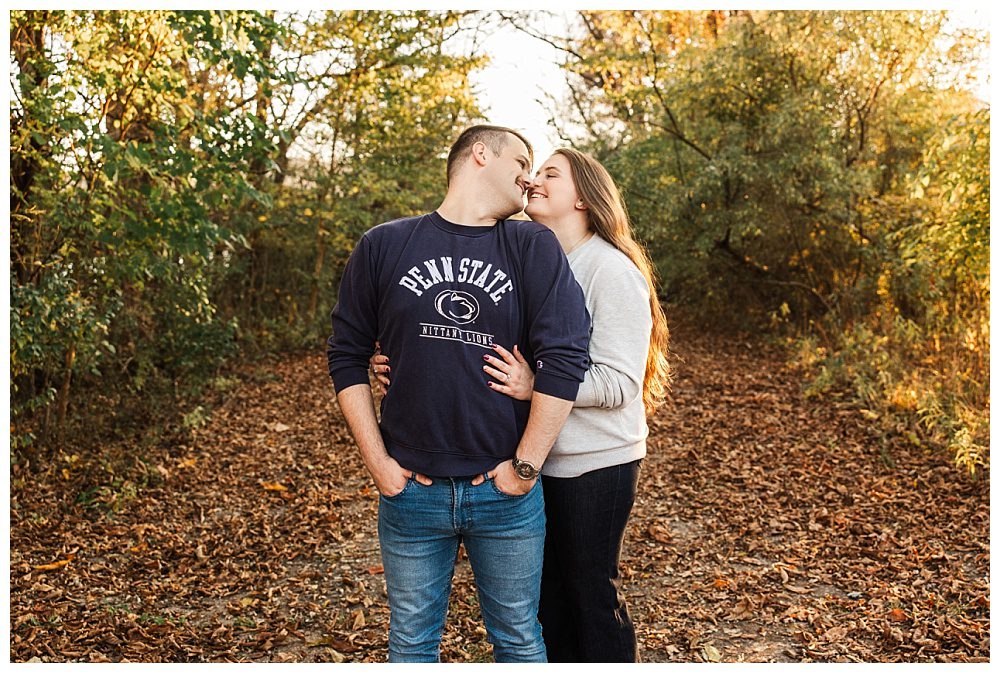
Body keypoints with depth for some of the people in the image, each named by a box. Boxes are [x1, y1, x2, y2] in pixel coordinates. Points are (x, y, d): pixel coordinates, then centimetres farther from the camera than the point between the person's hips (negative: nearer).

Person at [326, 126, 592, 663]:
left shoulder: (534, 248, -1)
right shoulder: (382, 246, 1)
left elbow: (564, 359, -9)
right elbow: (348, 355, 4)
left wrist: (526, 466, -11)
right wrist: (377, 461, -2)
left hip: (507, 493, 0)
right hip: (410, 490, 1)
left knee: (518, 639, 17)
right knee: (411, 642, 18)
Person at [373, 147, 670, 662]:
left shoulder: (612, 271, -13)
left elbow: (619, 382, -19)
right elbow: (485, 352, 10)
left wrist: (535, 387, -30)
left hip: (594, 464, -6)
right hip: (536, 461, 7)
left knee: (592, 594, 9)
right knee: (544, 591, 18)